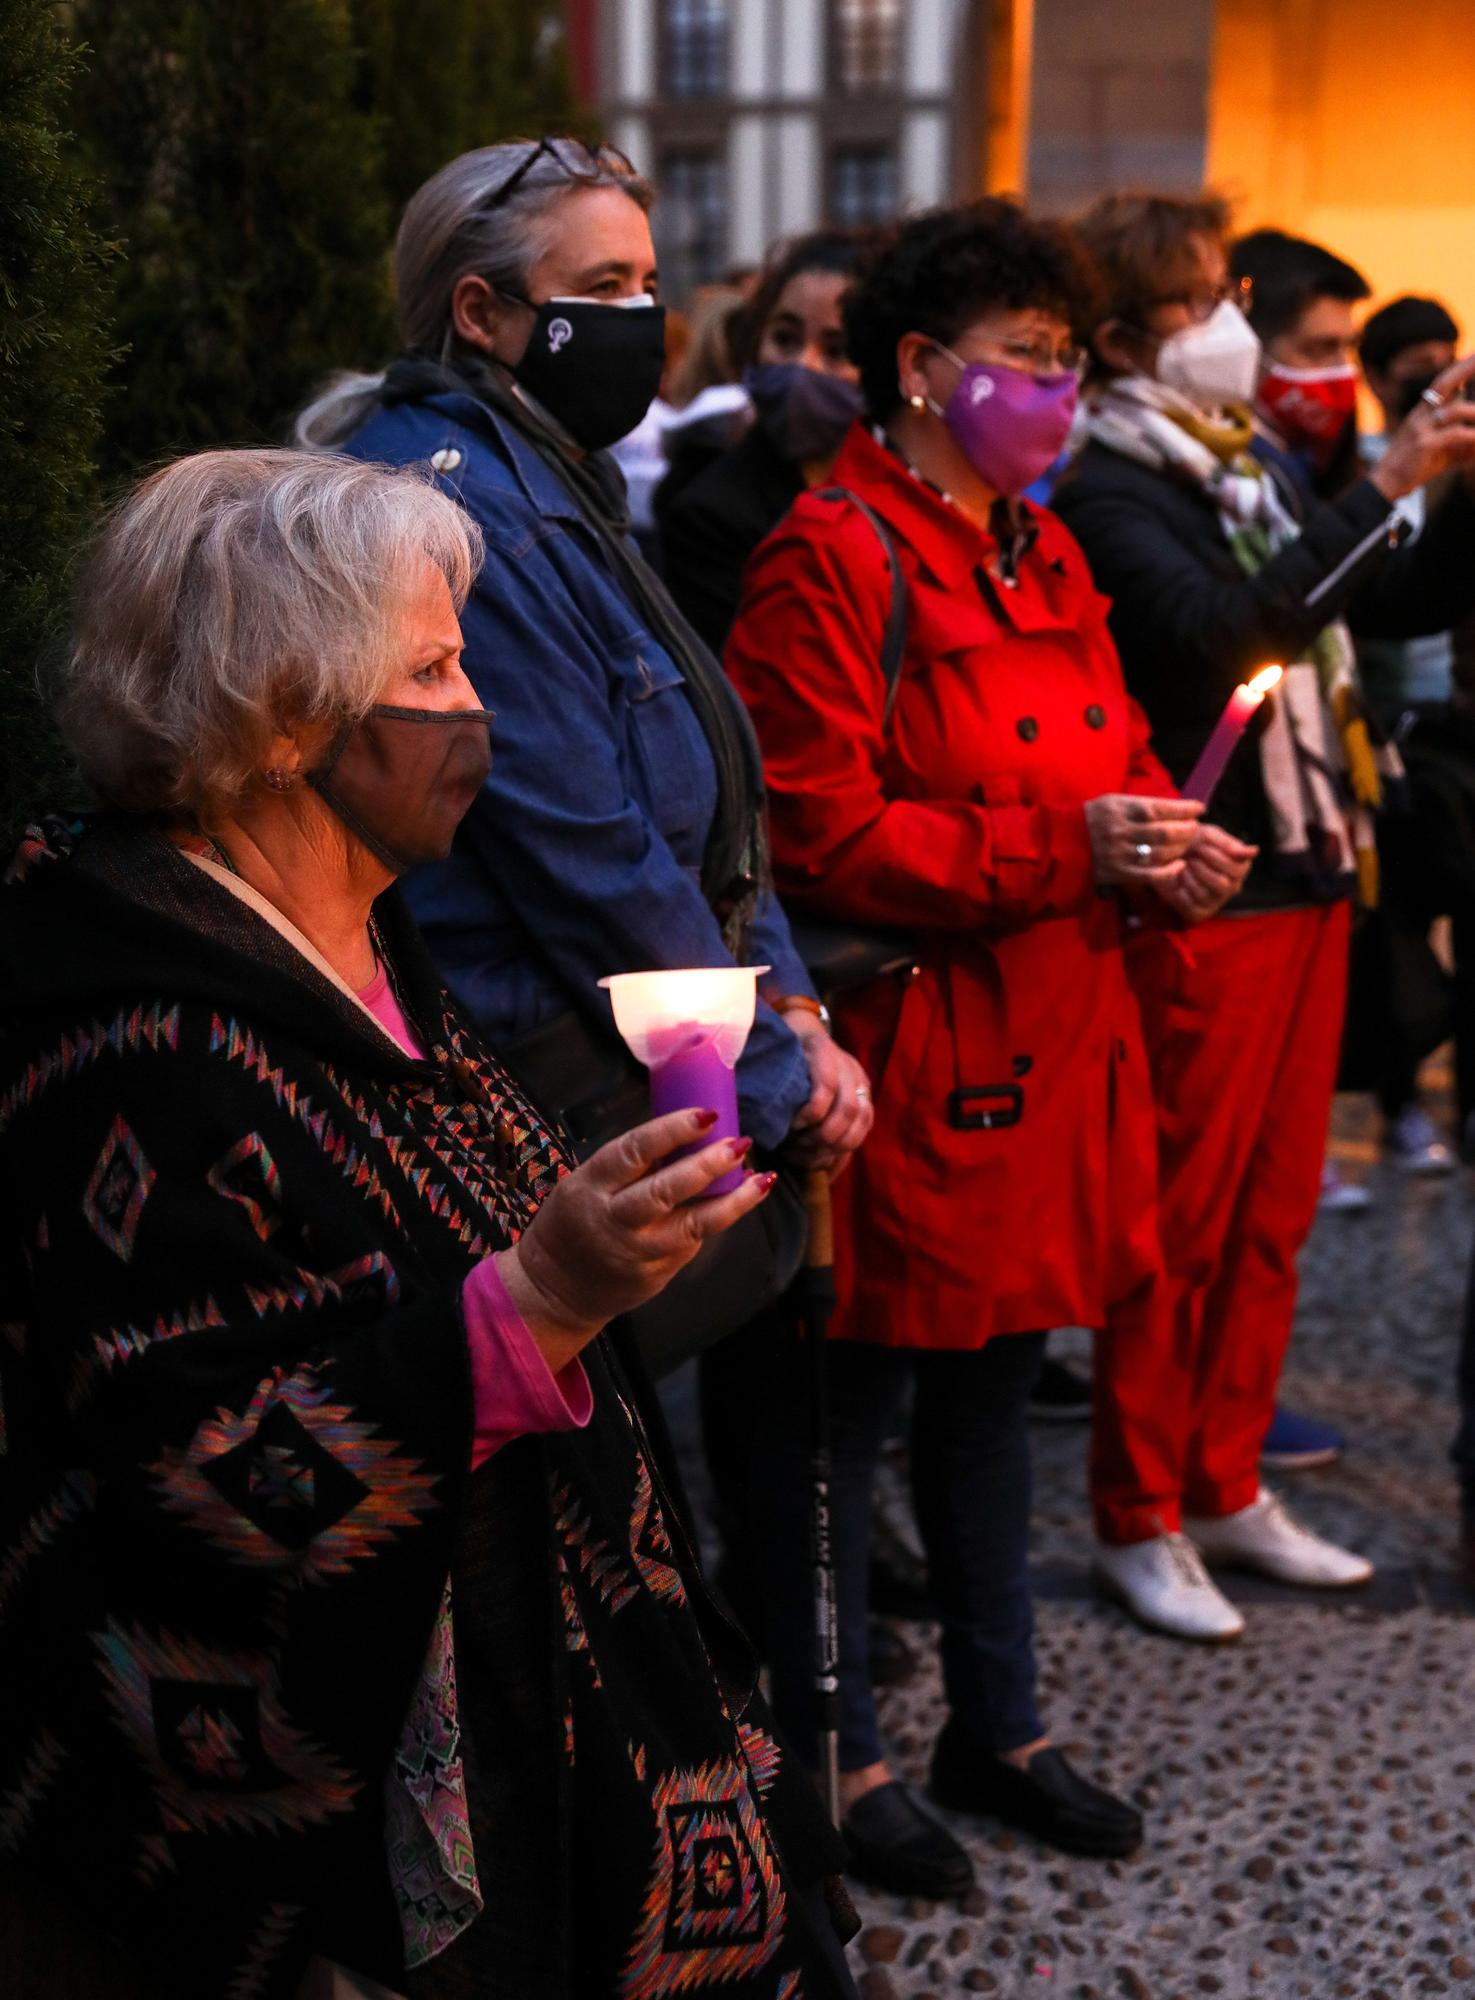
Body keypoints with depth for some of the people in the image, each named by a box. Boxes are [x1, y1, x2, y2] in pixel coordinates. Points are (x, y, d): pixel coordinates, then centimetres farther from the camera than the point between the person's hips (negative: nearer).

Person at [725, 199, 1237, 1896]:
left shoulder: (1041, 557, 15)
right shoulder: (829, 562, -13)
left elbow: (1113, 752, 21)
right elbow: (818, 835, -20)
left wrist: (1164, 845, -2)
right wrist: (1063, 851, -22)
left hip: (1048, 1049, 9)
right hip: (904, 1057, -9)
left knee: (991, 1381, 19)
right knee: (846, 1407, 4)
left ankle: (997, 1725, 33)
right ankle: (835, 1753, 21)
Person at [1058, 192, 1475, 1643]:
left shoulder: (1262, 465, 15)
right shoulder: (1108, 492, -10)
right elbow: (1218, 629, -27)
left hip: (1308, 879, 8)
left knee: (1272, 1211, 13)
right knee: (1179, 1221, 0)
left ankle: (1226, 1486, 26)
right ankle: (1139, 1521, 13)